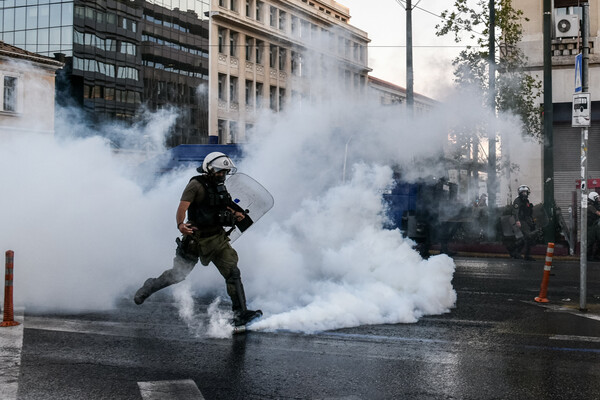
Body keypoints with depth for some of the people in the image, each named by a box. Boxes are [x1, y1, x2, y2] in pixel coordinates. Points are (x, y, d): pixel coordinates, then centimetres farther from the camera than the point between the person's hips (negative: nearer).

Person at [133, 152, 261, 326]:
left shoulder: (220, 188, 11)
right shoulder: (196, 185, -11)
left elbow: (227, 208, 22)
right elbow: (182, 207, -22)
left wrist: (236, 214, -2)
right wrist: (180, 224, -42)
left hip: (218, 238, 5)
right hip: (196, 238, -5)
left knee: (232, 273, -9)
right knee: (178, 274, 5)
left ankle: (240, 313, -8)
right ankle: (150, 287, 33)